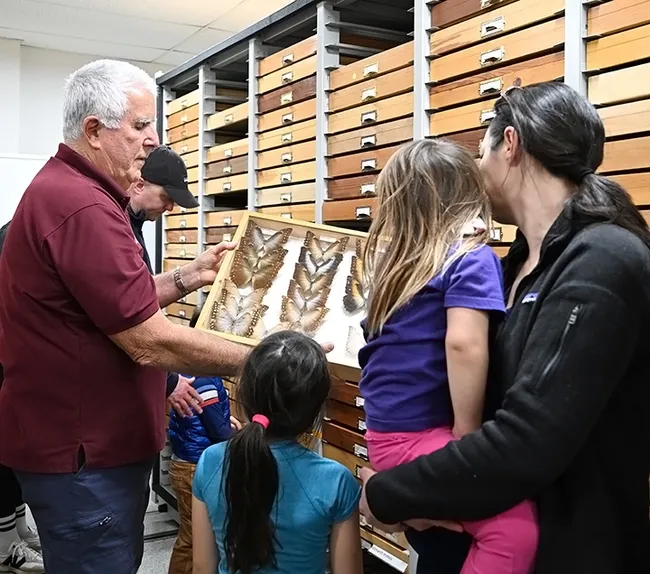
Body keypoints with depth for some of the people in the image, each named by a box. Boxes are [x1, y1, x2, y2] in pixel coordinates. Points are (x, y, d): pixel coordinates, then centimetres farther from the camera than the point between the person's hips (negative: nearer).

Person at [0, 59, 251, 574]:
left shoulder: (66, 188, 12)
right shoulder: (82, 207, -24)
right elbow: (149, 343, -26)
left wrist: (186, 278, 7)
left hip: (92, 438, 11)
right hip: (84, 454, -11)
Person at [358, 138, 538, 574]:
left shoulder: (393, 259, 10)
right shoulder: (471, 258, -10)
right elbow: (464, 344, -22)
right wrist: (467, 432, -14)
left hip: (386, 432, 8)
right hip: (418, 437, -8)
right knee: (516, 527, -19)